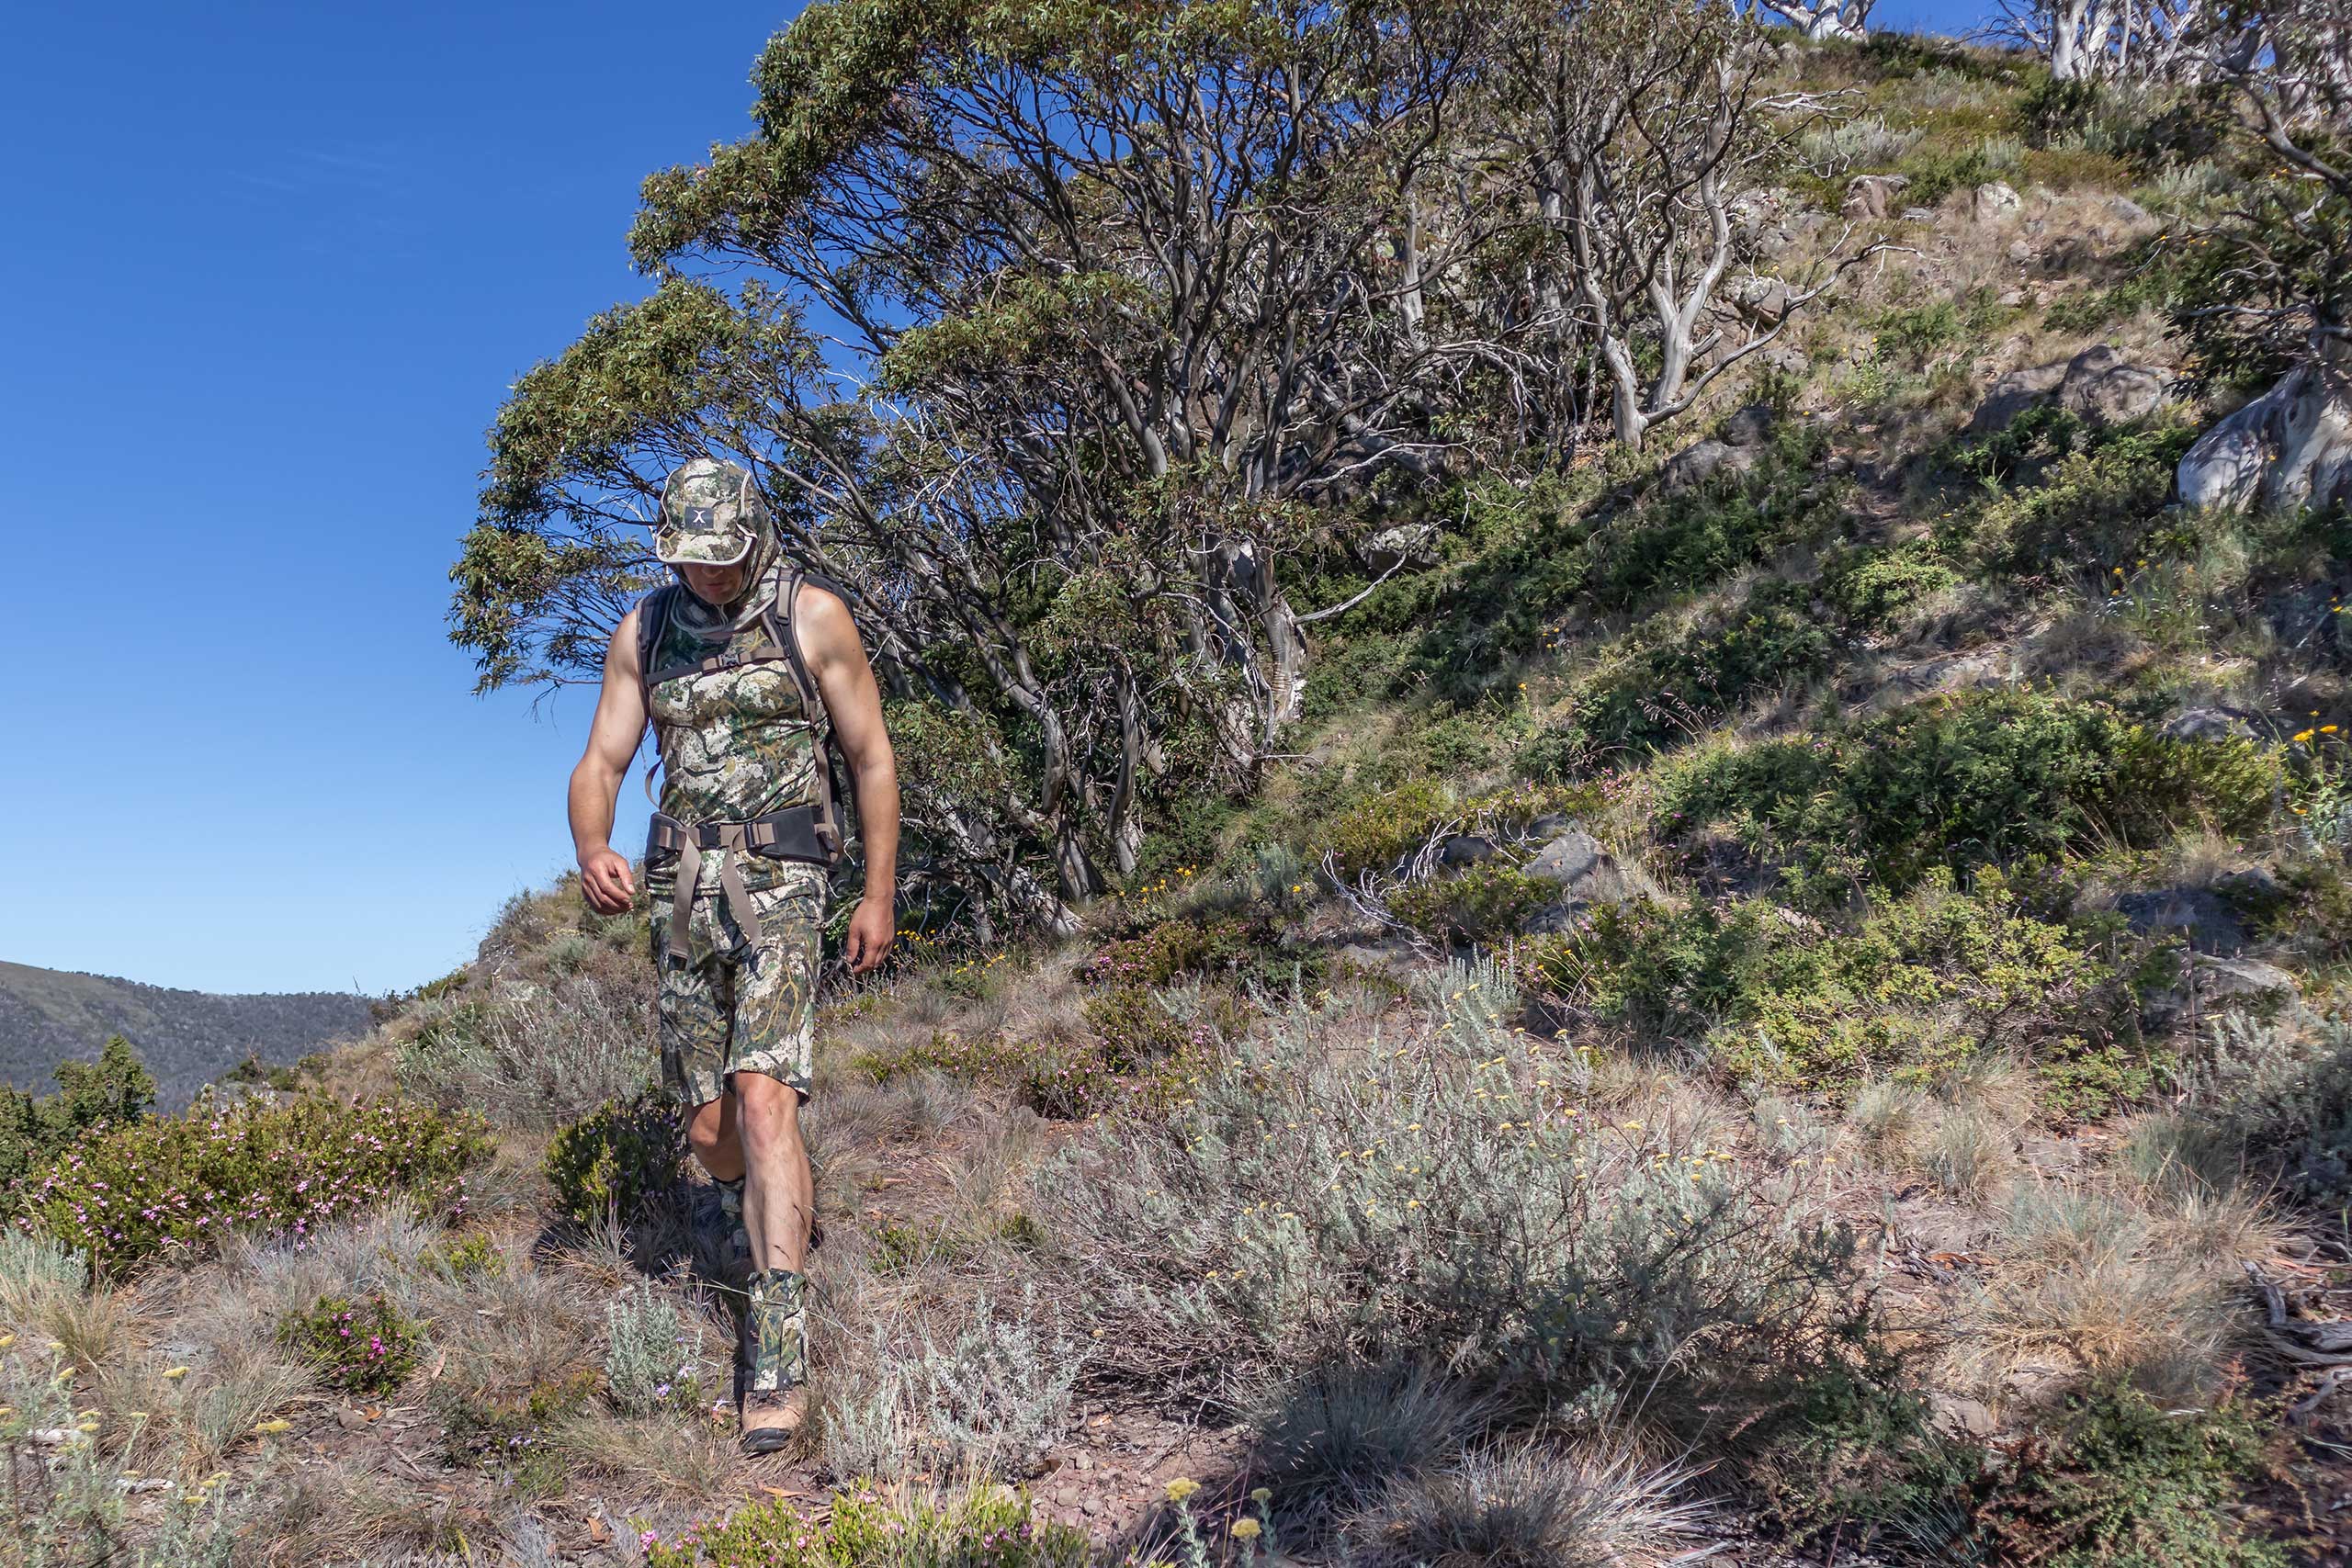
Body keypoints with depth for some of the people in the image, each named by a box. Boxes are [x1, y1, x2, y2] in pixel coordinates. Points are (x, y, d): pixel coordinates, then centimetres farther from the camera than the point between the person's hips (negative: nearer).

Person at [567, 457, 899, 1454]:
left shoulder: (813, 615, -3)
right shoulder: (643, 632, 8)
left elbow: (871, 755, 2)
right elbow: (599, 765, 5)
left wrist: (880, 896, 0)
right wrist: (592, 852, -17)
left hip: (778, 884, -4)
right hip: (682, 888, 4)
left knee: (761, 1099, -19)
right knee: (709, 1128, 8)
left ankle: (778, 1355, -17)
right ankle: (764, 1221, 42)